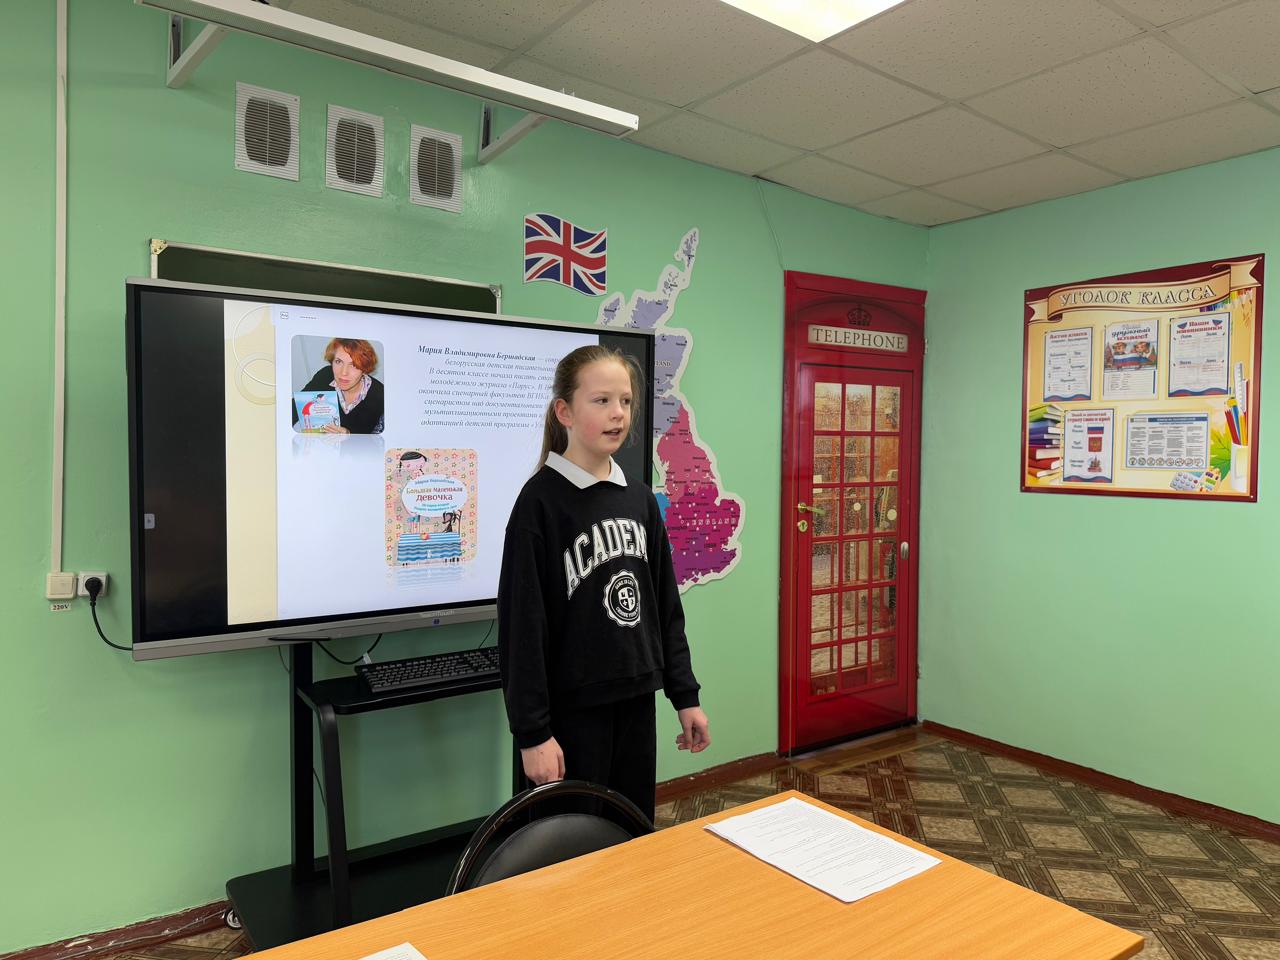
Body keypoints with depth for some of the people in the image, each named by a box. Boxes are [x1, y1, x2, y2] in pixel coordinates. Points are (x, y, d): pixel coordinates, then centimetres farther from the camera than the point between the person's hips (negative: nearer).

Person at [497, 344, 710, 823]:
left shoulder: (640, 498, 6)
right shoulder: (541, 501, -12)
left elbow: (665, 606, 10)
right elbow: (522, 623, -14)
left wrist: (685, 695, 10)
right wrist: (532, 731, -15)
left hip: (636, 700, 6)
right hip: (574, 707, -5)